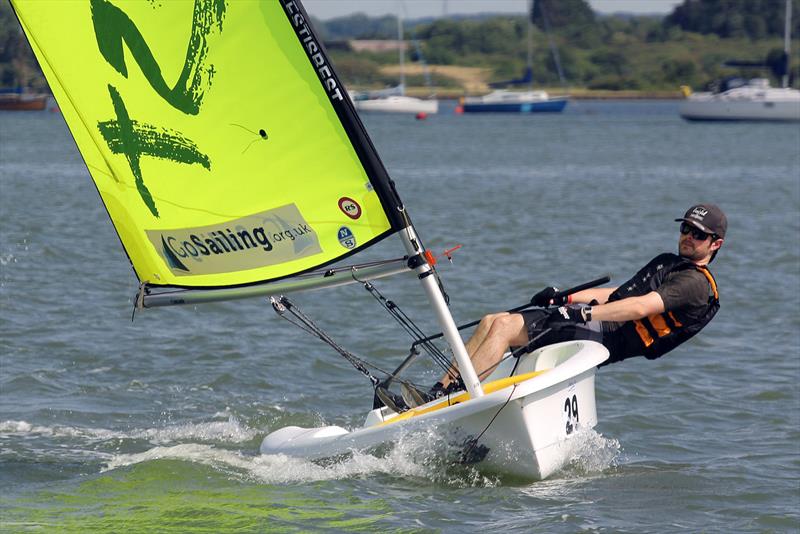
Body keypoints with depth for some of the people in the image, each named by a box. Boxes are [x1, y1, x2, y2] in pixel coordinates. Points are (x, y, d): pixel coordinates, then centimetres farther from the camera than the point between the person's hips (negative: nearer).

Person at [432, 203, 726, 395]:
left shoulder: (696, 284, -6)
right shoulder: (667, 262, 27)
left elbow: (640, 307, -20)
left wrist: (584, 313, -28)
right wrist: (565, 298, 18)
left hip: (605, 335, -10)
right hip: (589, 320, 10)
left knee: (503, 327, -22)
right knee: (491, 322, -3)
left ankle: (440, 396, -27)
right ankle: (443, 385, -9)